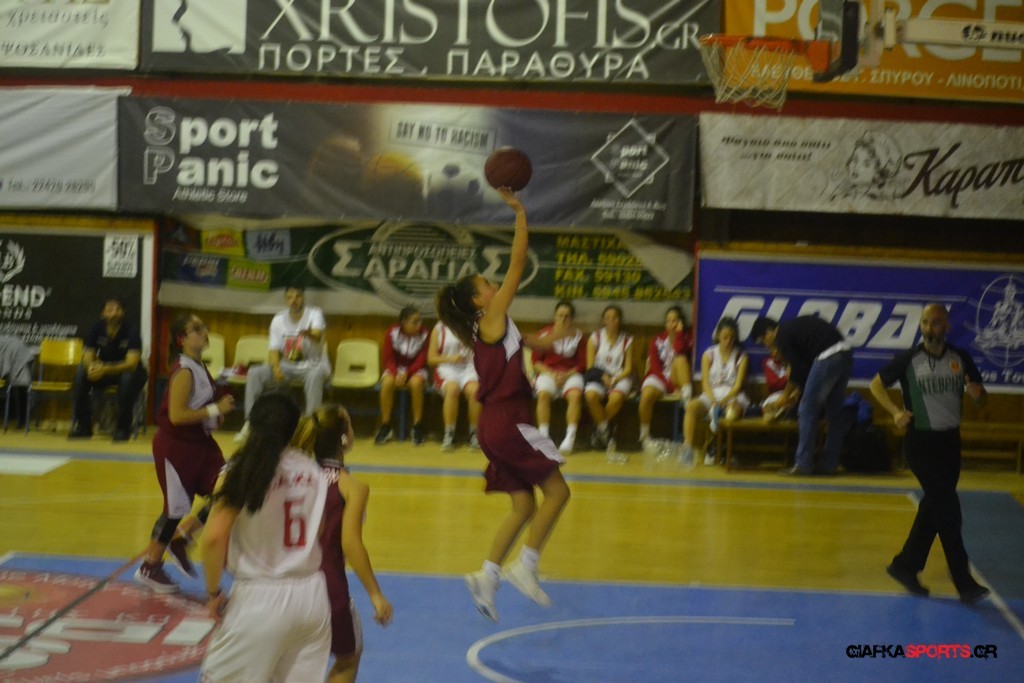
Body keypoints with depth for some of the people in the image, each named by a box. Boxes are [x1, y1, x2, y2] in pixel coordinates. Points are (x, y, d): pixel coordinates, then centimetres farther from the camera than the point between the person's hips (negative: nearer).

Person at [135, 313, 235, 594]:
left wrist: (219, 410, 5)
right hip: (175, 446, -9)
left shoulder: (200, 367, 8)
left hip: (199, 443, 9)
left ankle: (181, 539, 20)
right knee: (177, 508, 0)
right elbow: (177, 415, -27)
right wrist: (215, 410, -24)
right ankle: (150, 568, 18)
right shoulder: (184, 371, -20)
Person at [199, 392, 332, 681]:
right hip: (312, 595, 4)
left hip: (259, 599, -4)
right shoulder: (315, 471, 2)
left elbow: (213, 539, -15)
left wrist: (213, 593, -4)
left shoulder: (241, 470, -9)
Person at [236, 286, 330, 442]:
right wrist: (276, 368, -25)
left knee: (315, 374, -41)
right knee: (255, 372, -19)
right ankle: (249, 423, -17)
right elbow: (274, 350, -2)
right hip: (287, 366, 4)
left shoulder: (314, 313, -9)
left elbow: (318, 335, -31)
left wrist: (309, 334, -57)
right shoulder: (278, 319, 2)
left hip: (312, 365, -4)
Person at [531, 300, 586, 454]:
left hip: (571, 374, 0)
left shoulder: (578, 336, 6)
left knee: (575, 395, -32)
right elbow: (536, 362, 4)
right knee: (543, 394, -33)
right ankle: (543, 436, -34)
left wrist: (566, 375, -11)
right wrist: (551, 374, -12)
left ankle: (570, 437, -35)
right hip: (548, 373, 0)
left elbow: (582, 364, 5)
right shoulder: (544, 333, 5)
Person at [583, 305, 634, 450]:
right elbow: (590, 366, 3)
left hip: (620, 378, 0)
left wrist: (615, 379, -15)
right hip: (598, 377, 0)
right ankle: (605, 428, -14)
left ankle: (600, 427, -9)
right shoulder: (595, 337, 7)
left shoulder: (627, 340, 7)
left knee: (616, 397, -37)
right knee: (590, 395, -36)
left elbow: (628, 368, 3)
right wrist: (603, 377, -15)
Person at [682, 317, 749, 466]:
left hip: (732, 396, -1)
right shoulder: (709, 355, 10)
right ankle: (688, 447, -36)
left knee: (733, 410, -39)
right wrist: (713, 401, -19)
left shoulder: (741, 357, 8)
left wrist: (725, 399, -21)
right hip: (711, 395, 1)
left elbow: (738, 385, -2)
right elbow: (705, 383, 0)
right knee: (691, 407, -31)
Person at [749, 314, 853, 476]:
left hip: (827, 357, -9)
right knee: (834, 413, 15)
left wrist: (787, 396, 14)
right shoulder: (794, 327, 25)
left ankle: (803, 465, 2)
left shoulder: (782, 336, -1)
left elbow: (797, 368, 0)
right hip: (845, 354, 9)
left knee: (807, 411, 1)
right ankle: (830, 465, 19)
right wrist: (798, 390, 27)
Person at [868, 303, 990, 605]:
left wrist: (977, 393, -16)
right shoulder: (909, 360, -6)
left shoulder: (961, 359, 1)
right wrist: (895, 411, -10)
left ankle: (905, 566, 26)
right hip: (920, 442, -4)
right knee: (948, 510, -9)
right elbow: (876, 384, 5)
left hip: (950, 442, 4)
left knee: (934, 509, 10)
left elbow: (983, 399, 9)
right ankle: (965, 583, -6)